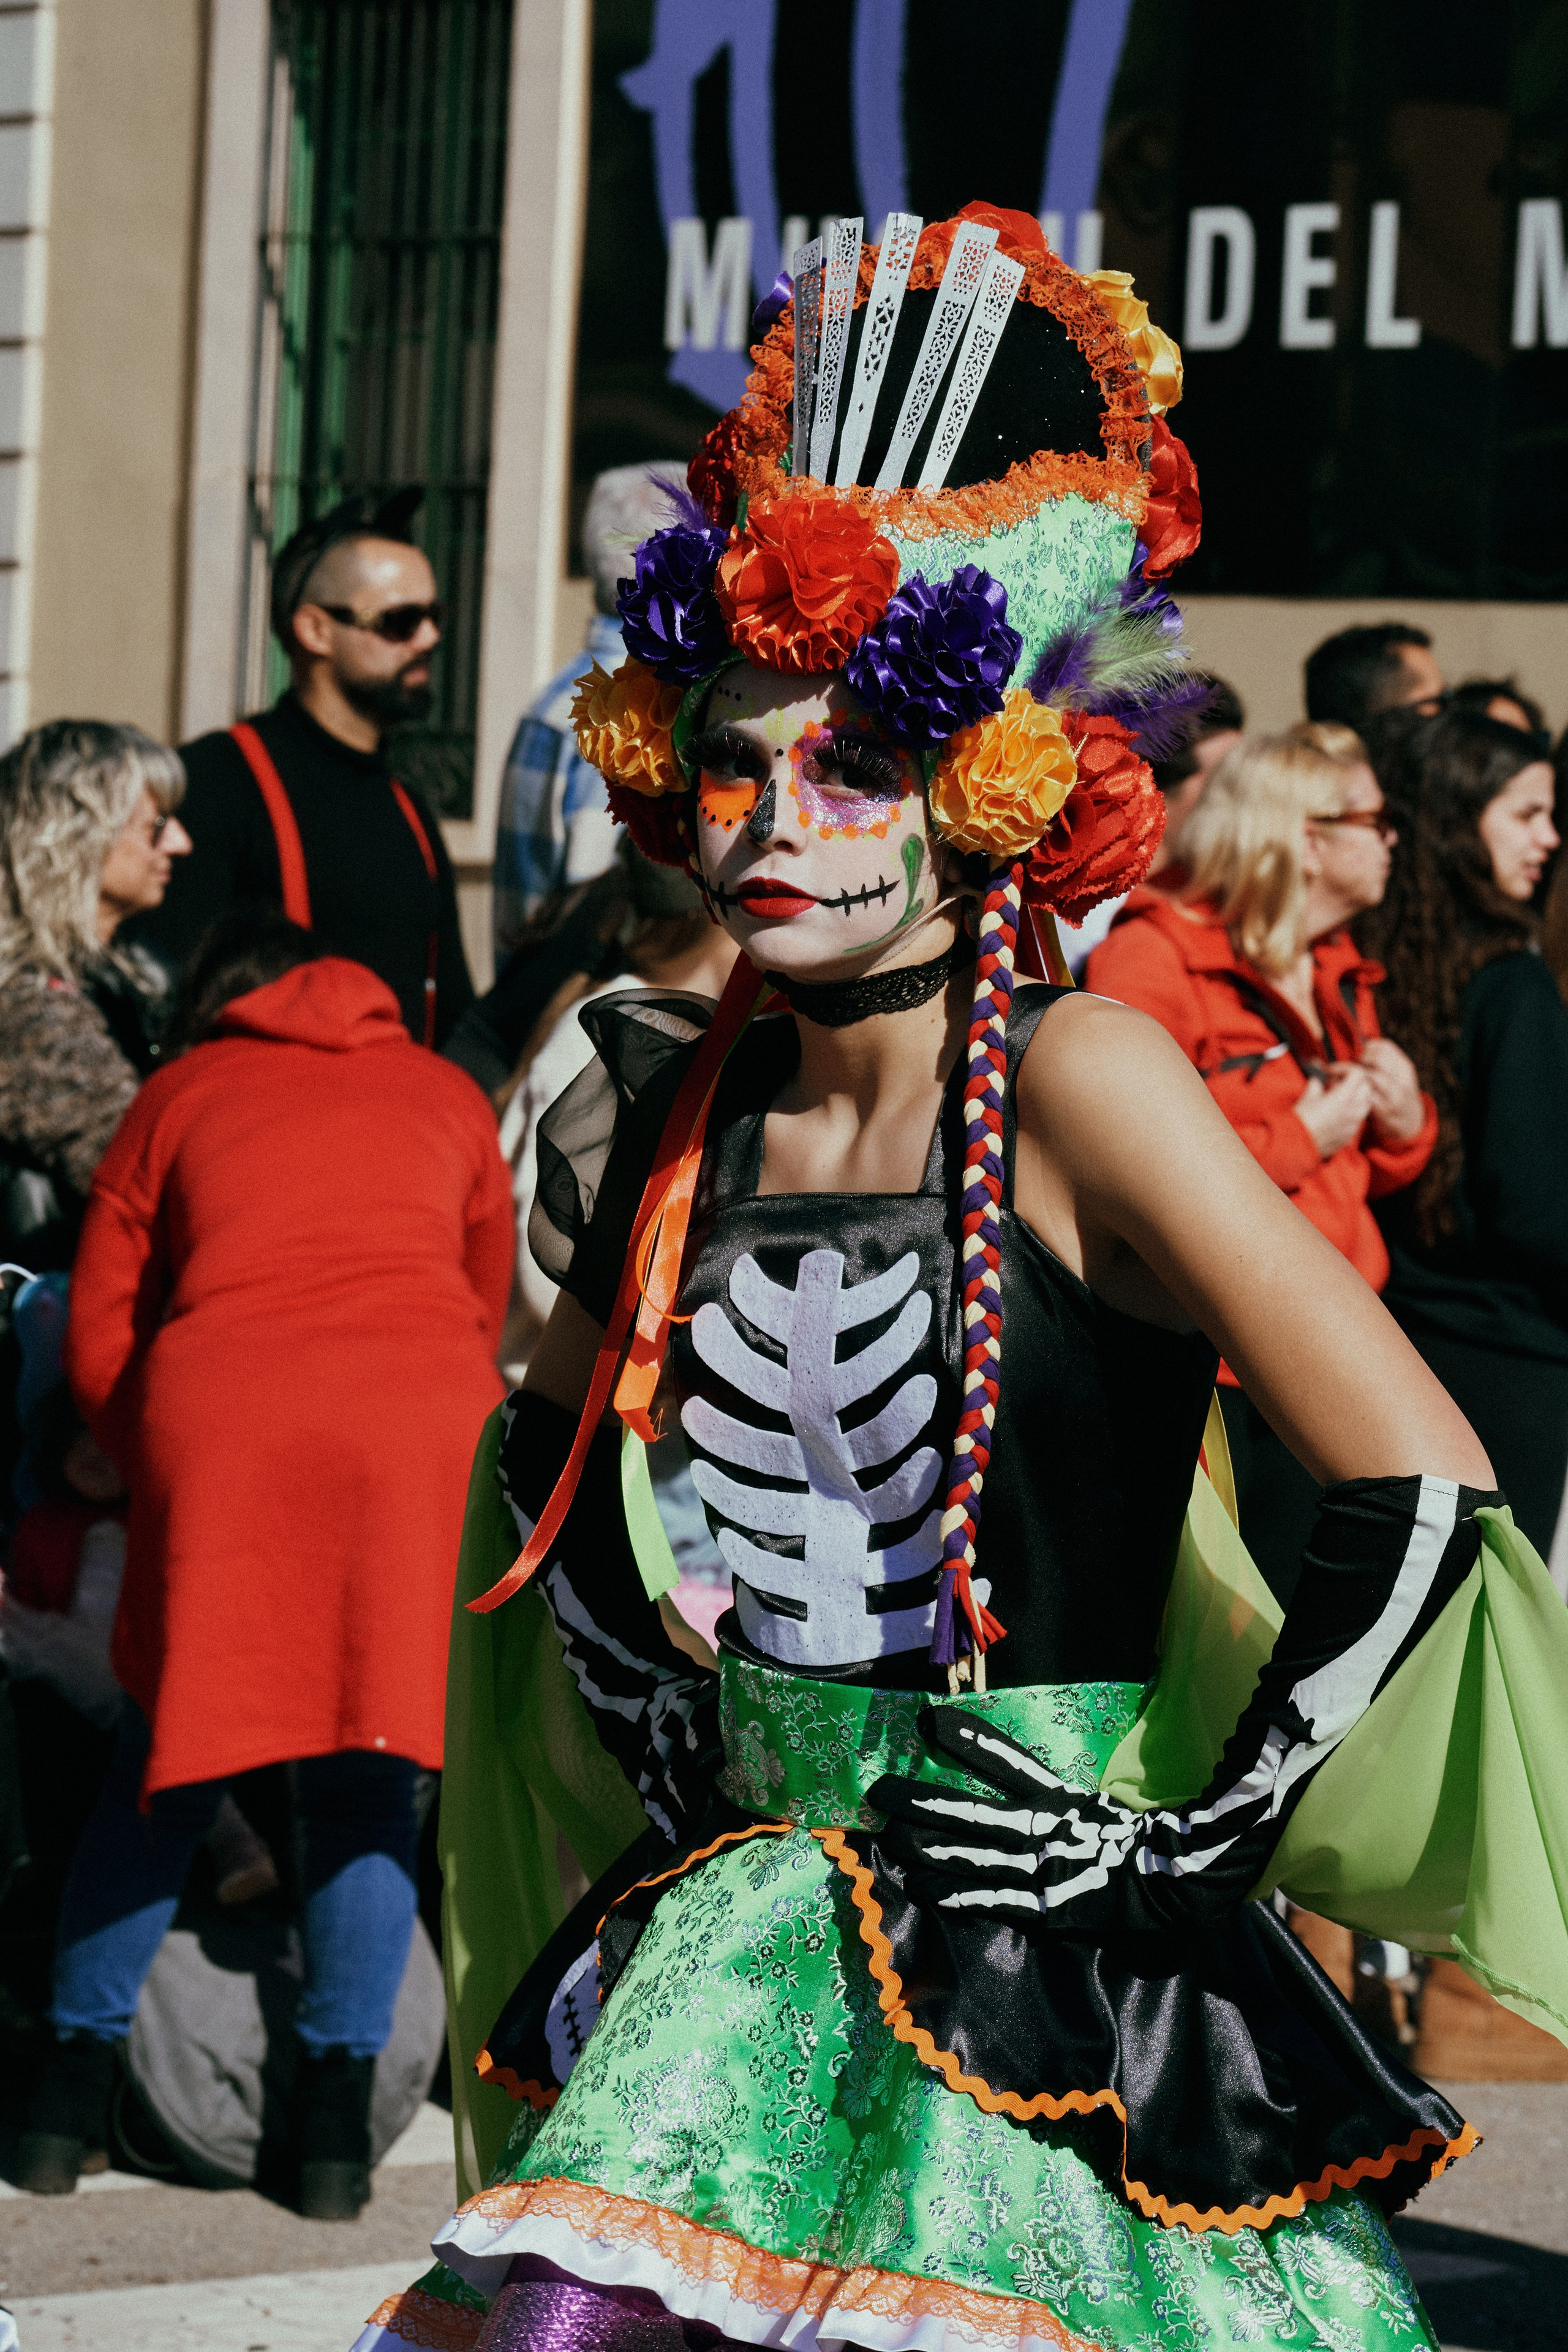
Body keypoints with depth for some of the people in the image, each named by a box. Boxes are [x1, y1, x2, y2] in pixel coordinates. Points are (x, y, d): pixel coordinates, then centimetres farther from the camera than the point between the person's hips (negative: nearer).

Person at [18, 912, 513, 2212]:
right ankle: (339, 2117, 4)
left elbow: (99, 1337, 19)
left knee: (165, 1769, 11)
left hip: (218, 1419, 0)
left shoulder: (178, 1096, 23)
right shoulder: (447, 1095, 27)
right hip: (424, 1416, 0)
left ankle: (71, 2099, 13)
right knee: (366, 1780, 8)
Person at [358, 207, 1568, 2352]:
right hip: (754, 1920, 5)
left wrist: (1200, 1843, -12)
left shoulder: (1076, 1083, -12)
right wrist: (658, 1721, 12)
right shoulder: (679, 1111, 4)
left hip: (1070, 1998, -5)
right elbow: (550, 1455, 25)